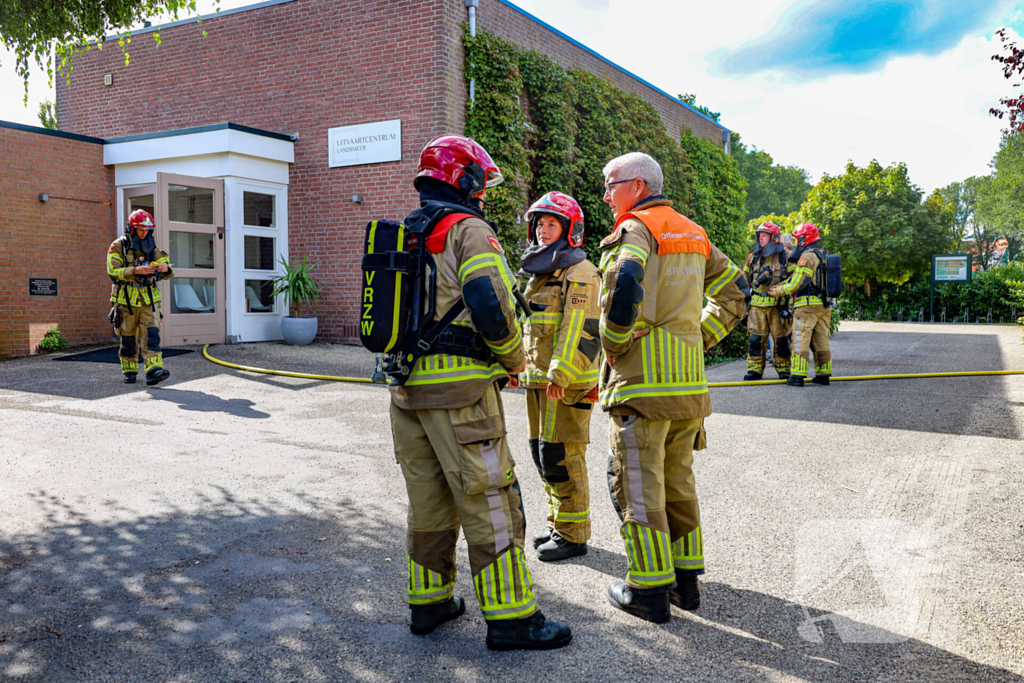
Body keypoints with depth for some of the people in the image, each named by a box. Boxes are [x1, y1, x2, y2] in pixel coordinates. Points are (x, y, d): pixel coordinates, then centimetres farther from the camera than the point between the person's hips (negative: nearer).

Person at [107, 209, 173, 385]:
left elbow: (167, 274, 8)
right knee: (128, 338, 7)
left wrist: (166, 269, -16)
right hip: (126, 300, -2)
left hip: (149, 300, 2)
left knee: (151, 334, -13)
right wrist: (135, 271, -27)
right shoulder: (118, 246, -1)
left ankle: (153, 371, -22)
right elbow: (113, 271, -13)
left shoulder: (152, 248, 9)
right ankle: (129, 371, 22)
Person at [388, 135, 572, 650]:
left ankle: (428, 601, 27)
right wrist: (513, 358, -5)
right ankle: (510, 618, 7)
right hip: (459, 387, -8)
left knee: (427, 500, 16)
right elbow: (491, 306, -21)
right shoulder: (469, 230, -9)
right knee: (489, 501, -1)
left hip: (406, 386, 8)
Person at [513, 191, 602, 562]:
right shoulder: (540, 272, 20)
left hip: (568, 381, -9)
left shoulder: (579, 273, -10)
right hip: (539, 378, 9)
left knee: (561, 456, -7)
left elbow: (577, 330, -19)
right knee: (543, 455, 14)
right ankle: (559, 524, 26)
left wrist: (559, 375, -25)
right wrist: (525, 368, 21)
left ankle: (573, 535, 4)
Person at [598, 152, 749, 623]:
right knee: (679, 481, 17)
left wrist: (613, 344, -14)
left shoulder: (634, 229, -8)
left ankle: (649, 589, 8)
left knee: (638, 485, 1)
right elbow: (735, 291, 22)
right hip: (690, 380, 8)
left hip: (641, 378, -8)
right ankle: (686, 579, 25)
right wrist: (701, 337, 17)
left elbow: (624, 284, -29)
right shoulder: (693, 233, 17)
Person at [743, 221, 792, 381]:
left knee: (781, 338, 1)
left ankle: (784, 370, 12)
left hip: (778, 304, -3)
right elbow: (744, 280, 21)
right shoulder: (753, 256, 10)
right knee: (756, 338, 1)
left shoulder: (784, 256, 0)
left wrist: (789, 305, -5)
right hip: (757, 304, 3)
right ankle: (755, 370, 9)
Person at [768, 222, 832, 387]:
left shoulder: (807, 257, -11)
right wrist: (781, 286, 17)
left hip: (807, 305, -8)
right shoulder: (824, 256, 18)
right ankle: (823, 375, 13)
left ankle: (797, 376, -8)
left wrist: (777, 292, -1)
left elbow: (797, 284, -14)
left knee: (801, 341, -6)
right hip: (824, 306, 9)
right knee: (822, 341, 10)